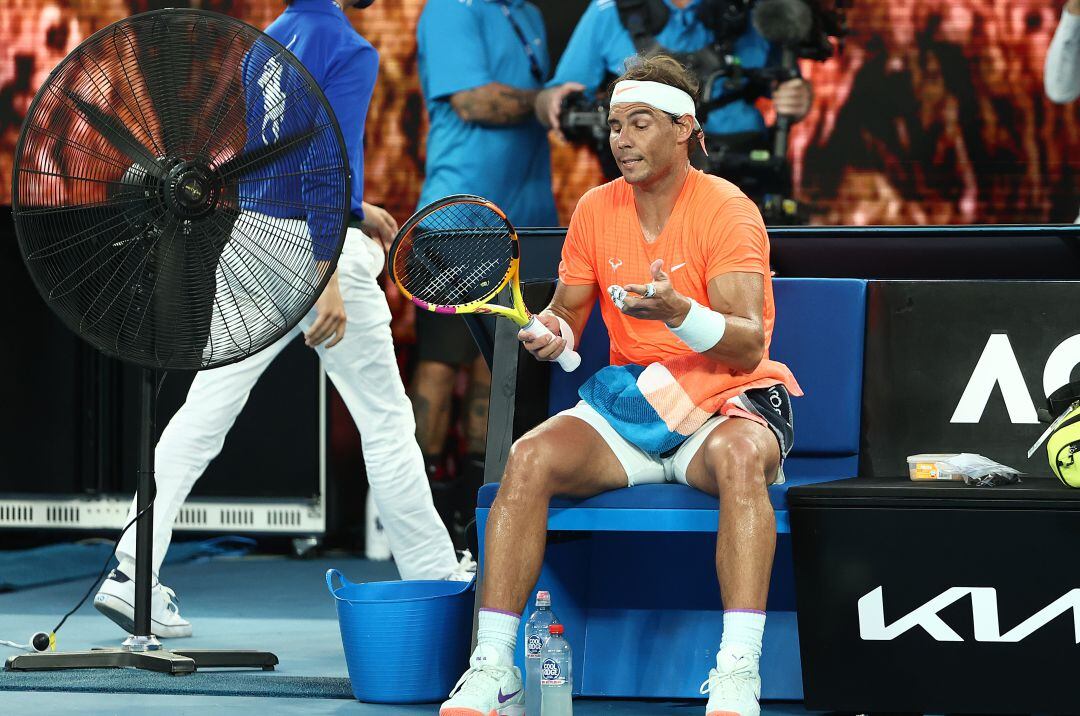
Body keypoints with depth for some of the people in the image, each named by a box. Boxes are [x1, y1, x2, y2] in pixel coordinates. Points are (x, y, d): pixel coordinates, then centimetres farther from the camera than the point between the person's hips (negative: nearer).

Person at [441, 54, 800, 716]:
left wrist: (677, 312, -39)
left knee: (740, 456, -39)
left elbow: (748, 344, -20)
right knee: (530, 458, -24)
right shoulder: (596, 210, 6)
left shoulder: (728, 210, -10)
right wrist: (552, 331, -11)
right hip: (627, 405, 4)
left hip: (723, 405, -4)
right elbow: (566, 312, 14)